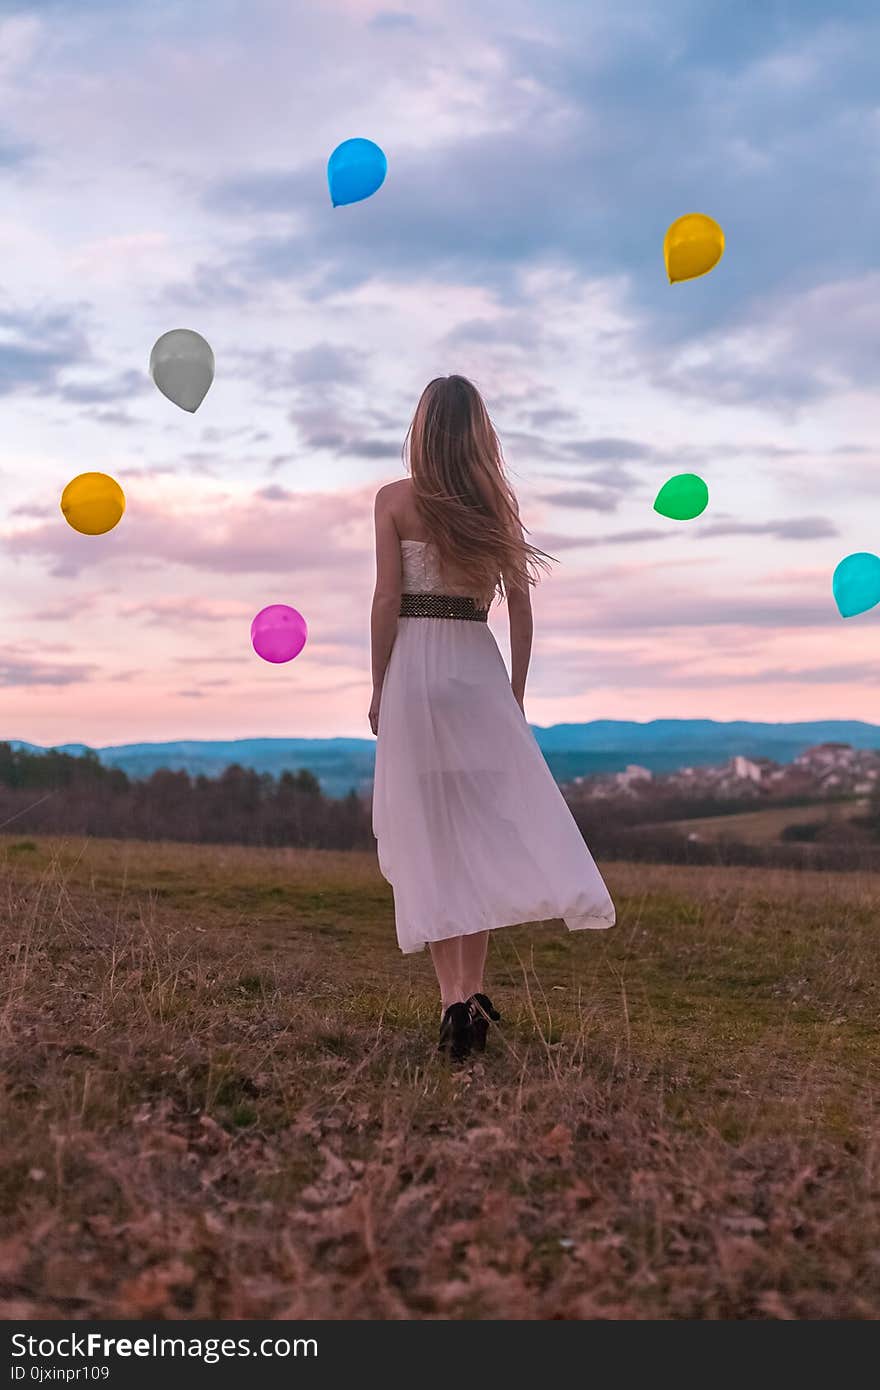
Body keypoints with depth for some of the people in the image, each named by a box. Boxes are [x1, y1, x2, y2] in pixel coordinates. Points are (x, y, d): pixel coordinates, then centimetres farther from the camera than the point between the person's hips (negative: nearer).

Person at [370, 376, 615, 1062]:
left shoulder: (396, 499, -2)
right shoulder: (495, 503, 6)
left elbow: (387, 600, -5)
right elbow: (520, 605, 6)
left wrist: (379, 688, 3)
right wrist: (516, 690, 13)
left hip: (415, 663, -2)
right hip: (481, 668, 2)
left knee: (429, 836, 2)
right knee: (483, 830, 9)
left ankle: (454, 998, -4)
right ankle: (475, 990, 6)